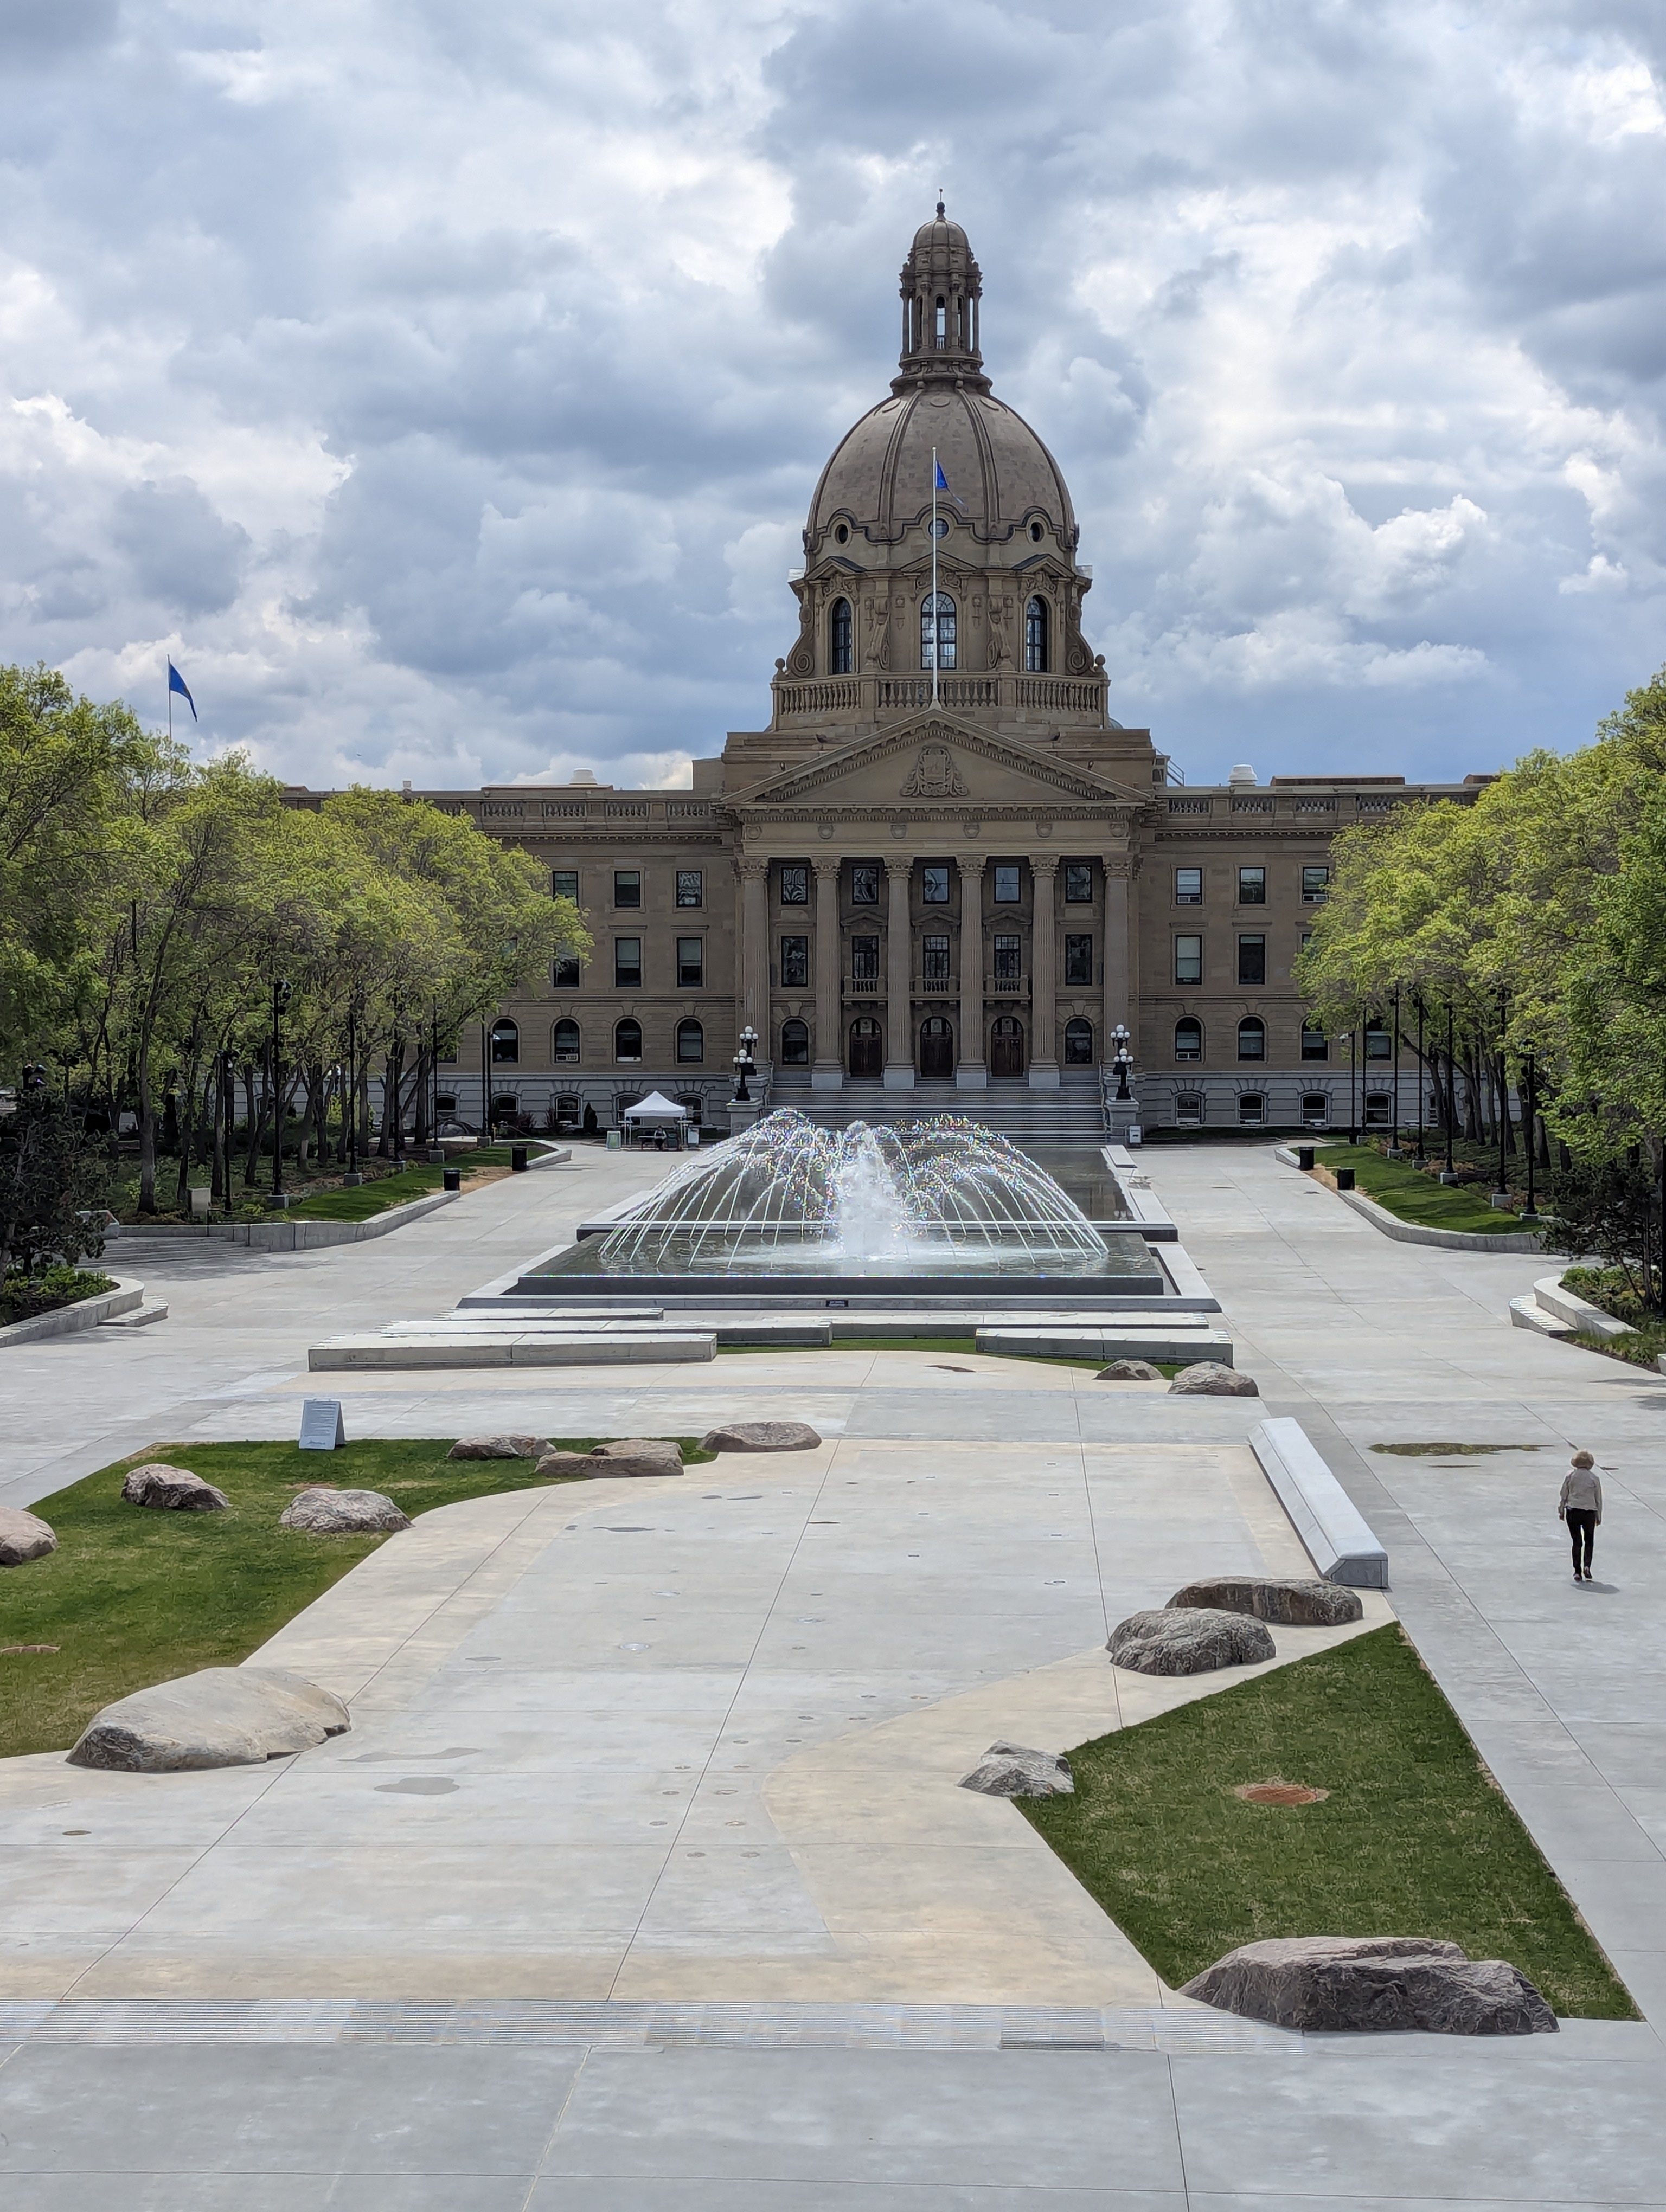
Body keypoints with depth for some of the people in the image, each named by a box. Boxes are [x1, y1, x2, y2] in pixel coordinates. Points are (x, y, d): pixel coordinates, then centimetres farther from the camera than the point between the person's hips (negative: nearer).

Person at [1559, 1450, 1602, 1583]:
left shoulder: (1570, 1476, -3)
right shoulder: (1594, 1478, -2)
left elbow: (1564, 1495, 2)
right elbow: (1598, 1499, 4)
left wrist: (1561, 1510, 14)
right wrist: (1599, 1516, 14)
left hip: (1573, 1512, 0)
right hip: (1589, 1512, 0)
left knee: (1576, 1542, 7)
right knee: (1589, 1541, 15)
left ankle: (1577, 1571, 5)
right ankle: (1587, 1565, -4)